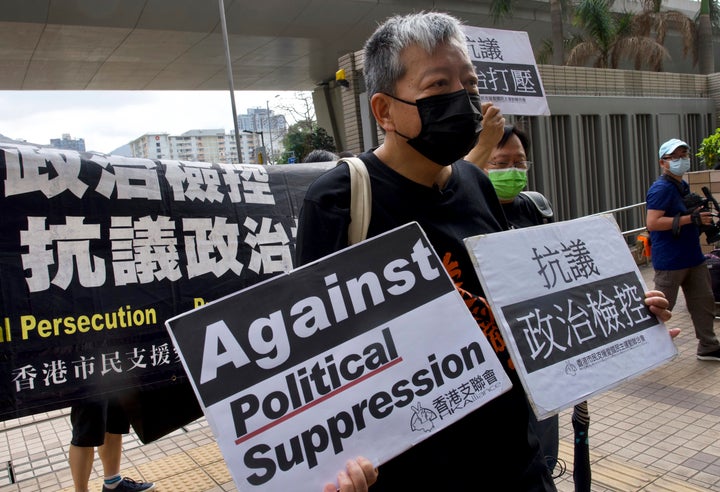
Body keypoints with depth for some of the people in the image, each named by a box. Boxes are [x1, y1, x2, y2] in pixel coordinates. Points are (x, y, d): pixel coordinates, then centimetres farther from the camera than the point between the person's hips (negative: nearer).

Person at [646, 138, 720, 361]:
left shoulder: (683, 186, 14)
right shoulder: (661, 189, -16)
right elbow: (652, 223, -26)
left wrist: (701, 218, 10)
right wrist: (691, 219, -25)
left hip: (692, 256, 9)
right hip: (670, 260, -9)